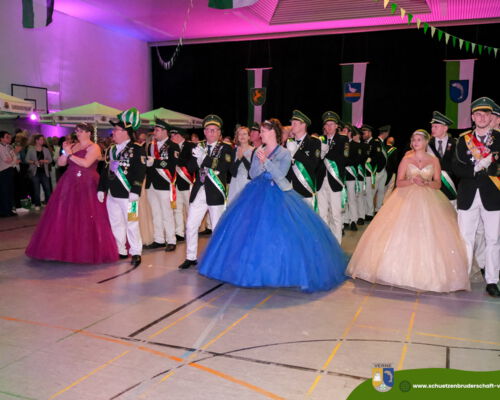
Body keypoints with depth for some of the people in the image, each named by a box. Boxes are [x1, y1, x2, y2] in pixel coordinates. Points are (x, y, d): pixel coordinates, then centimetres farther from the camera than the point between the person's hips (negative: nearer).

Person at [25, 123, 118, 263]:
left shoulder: (94, 147, -6)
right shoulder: (72, 146, 15)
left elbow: (86, 163, -20)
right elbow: (60, 163, 12)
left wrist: (70, 154, -11)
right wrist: (65, 152, -5)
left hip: (87, 187, -7)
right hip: (69, 185, 7)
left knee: (86, 217, -5)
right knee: (67, 216, 6)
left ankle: (89, 249, 5)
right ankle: (67, 246, 16)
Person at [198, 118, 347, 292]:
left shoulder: (284, 153, -2)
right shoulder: (258, 151, 11)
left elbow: (280, 174, -13)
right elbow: (252, 174, 6)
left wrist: (266, 161, -19)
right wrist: (260, 162, -11)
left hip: (277, 195, -4)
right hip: (258, 194, 5)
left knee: (278, 233, -9)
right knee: (253, 232, 3)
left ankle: (279, 270, 4)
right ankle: (254, 268, 16)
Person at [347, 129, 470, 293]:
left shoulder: (434, 160, 8)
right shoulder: (406, 160, 6)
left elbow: (438, 184, 4)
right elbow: (399, 183, 1)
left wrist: (425, 182, -15)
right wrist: (413, 181, -17)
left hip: (429, 201, 1)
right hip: (407, 199, 0)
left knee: (428, 236, -7)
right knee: (402, 234, -8)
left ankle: (427, 273, 2)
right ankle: (403, 270, -1)